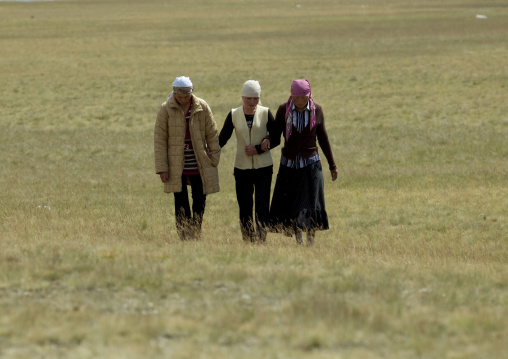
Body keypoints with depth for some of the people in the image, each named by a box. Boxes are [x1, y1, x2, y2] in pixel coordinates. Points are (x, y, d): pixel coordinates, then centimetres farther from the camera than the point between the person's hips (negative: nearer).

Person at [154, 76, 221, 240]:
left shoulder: (202, 107, -2)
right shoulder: (166, 109, -6)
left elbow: (212, 134, 6)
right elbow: (159, 139, -4)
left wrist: (214, 158, 2)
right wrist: (162, 168, -7)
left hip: (199, 164, 2)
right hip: (176, 166, -2)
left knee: (200, 200, 7)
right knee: (181, 203, -4)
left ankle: (196, 232, 24)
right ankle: (185, 238, 1)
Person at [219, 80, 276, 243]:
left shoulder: (265, 113, -1)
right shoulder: (234, 115, 2)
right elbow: (222, 138, 5)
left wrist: (259, 149, -11)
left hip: (263, 168, -1)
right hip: (242, 168, 1)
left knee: (262, 206, -9)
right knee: (244, 209, 3)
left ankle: (261, 240, -7)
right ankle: (247, 242, 9)